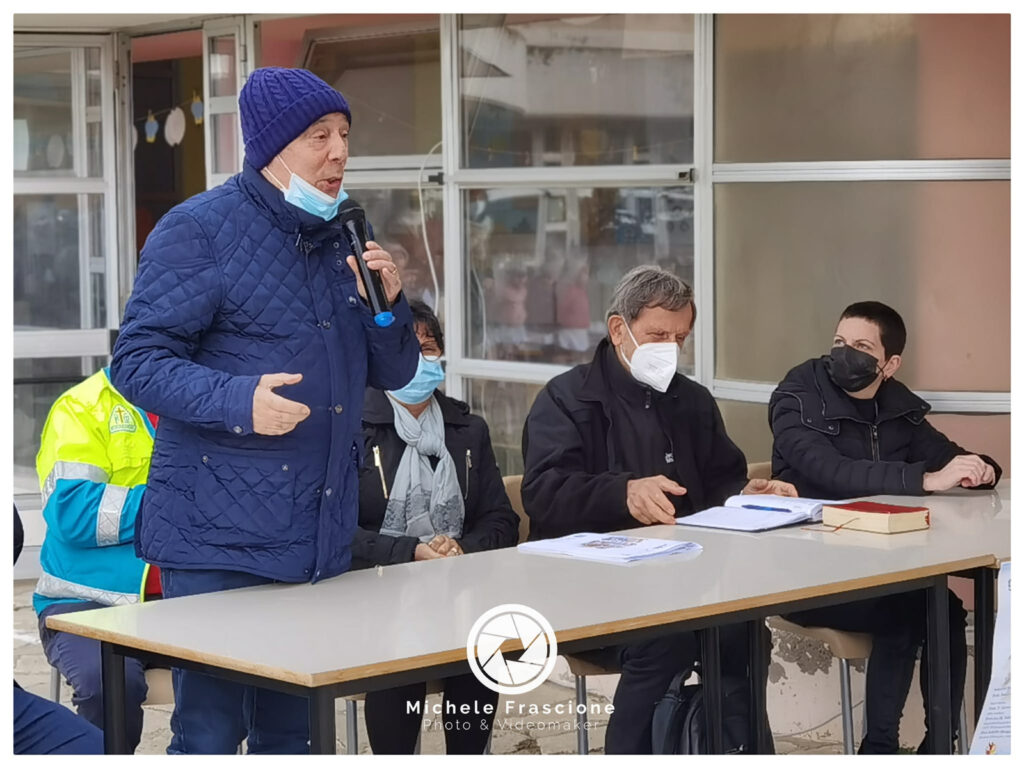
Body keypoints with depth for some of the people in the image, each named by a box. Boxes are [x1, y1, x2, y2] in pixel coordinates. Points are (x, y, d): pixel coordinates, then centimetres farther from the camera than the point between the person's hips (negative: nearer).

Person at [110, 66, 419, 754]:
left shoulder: (344, 240, 15)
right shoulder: (199, 229, -7)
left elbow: (393, 373, 18)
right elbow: (138, 362, -13)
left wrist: (388, 304, -2)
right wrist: (238, 402, -28)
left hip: (323, 541, 7)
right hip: (220, 543, -7)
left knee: (293, 734, 14)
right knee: (211, 731, -5)